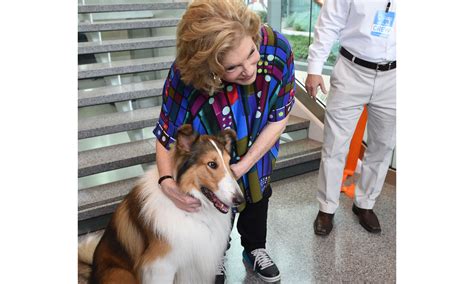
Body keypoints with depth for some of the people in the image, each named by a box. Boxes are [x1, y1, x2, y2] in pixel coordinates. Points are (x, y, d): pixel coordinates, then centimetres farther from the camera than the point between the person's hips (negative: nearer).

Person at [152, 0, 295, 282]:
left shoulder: (277, 48, -34)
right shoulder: (186, 75, -38)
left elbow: (279, 117, -21)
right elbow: (168, 134, -22)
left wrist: (244, 166, -24)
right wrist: (167, 180, -40)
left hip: (258, 152, 3)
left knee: (257, 199, 28)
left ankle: (254, 248, 60)